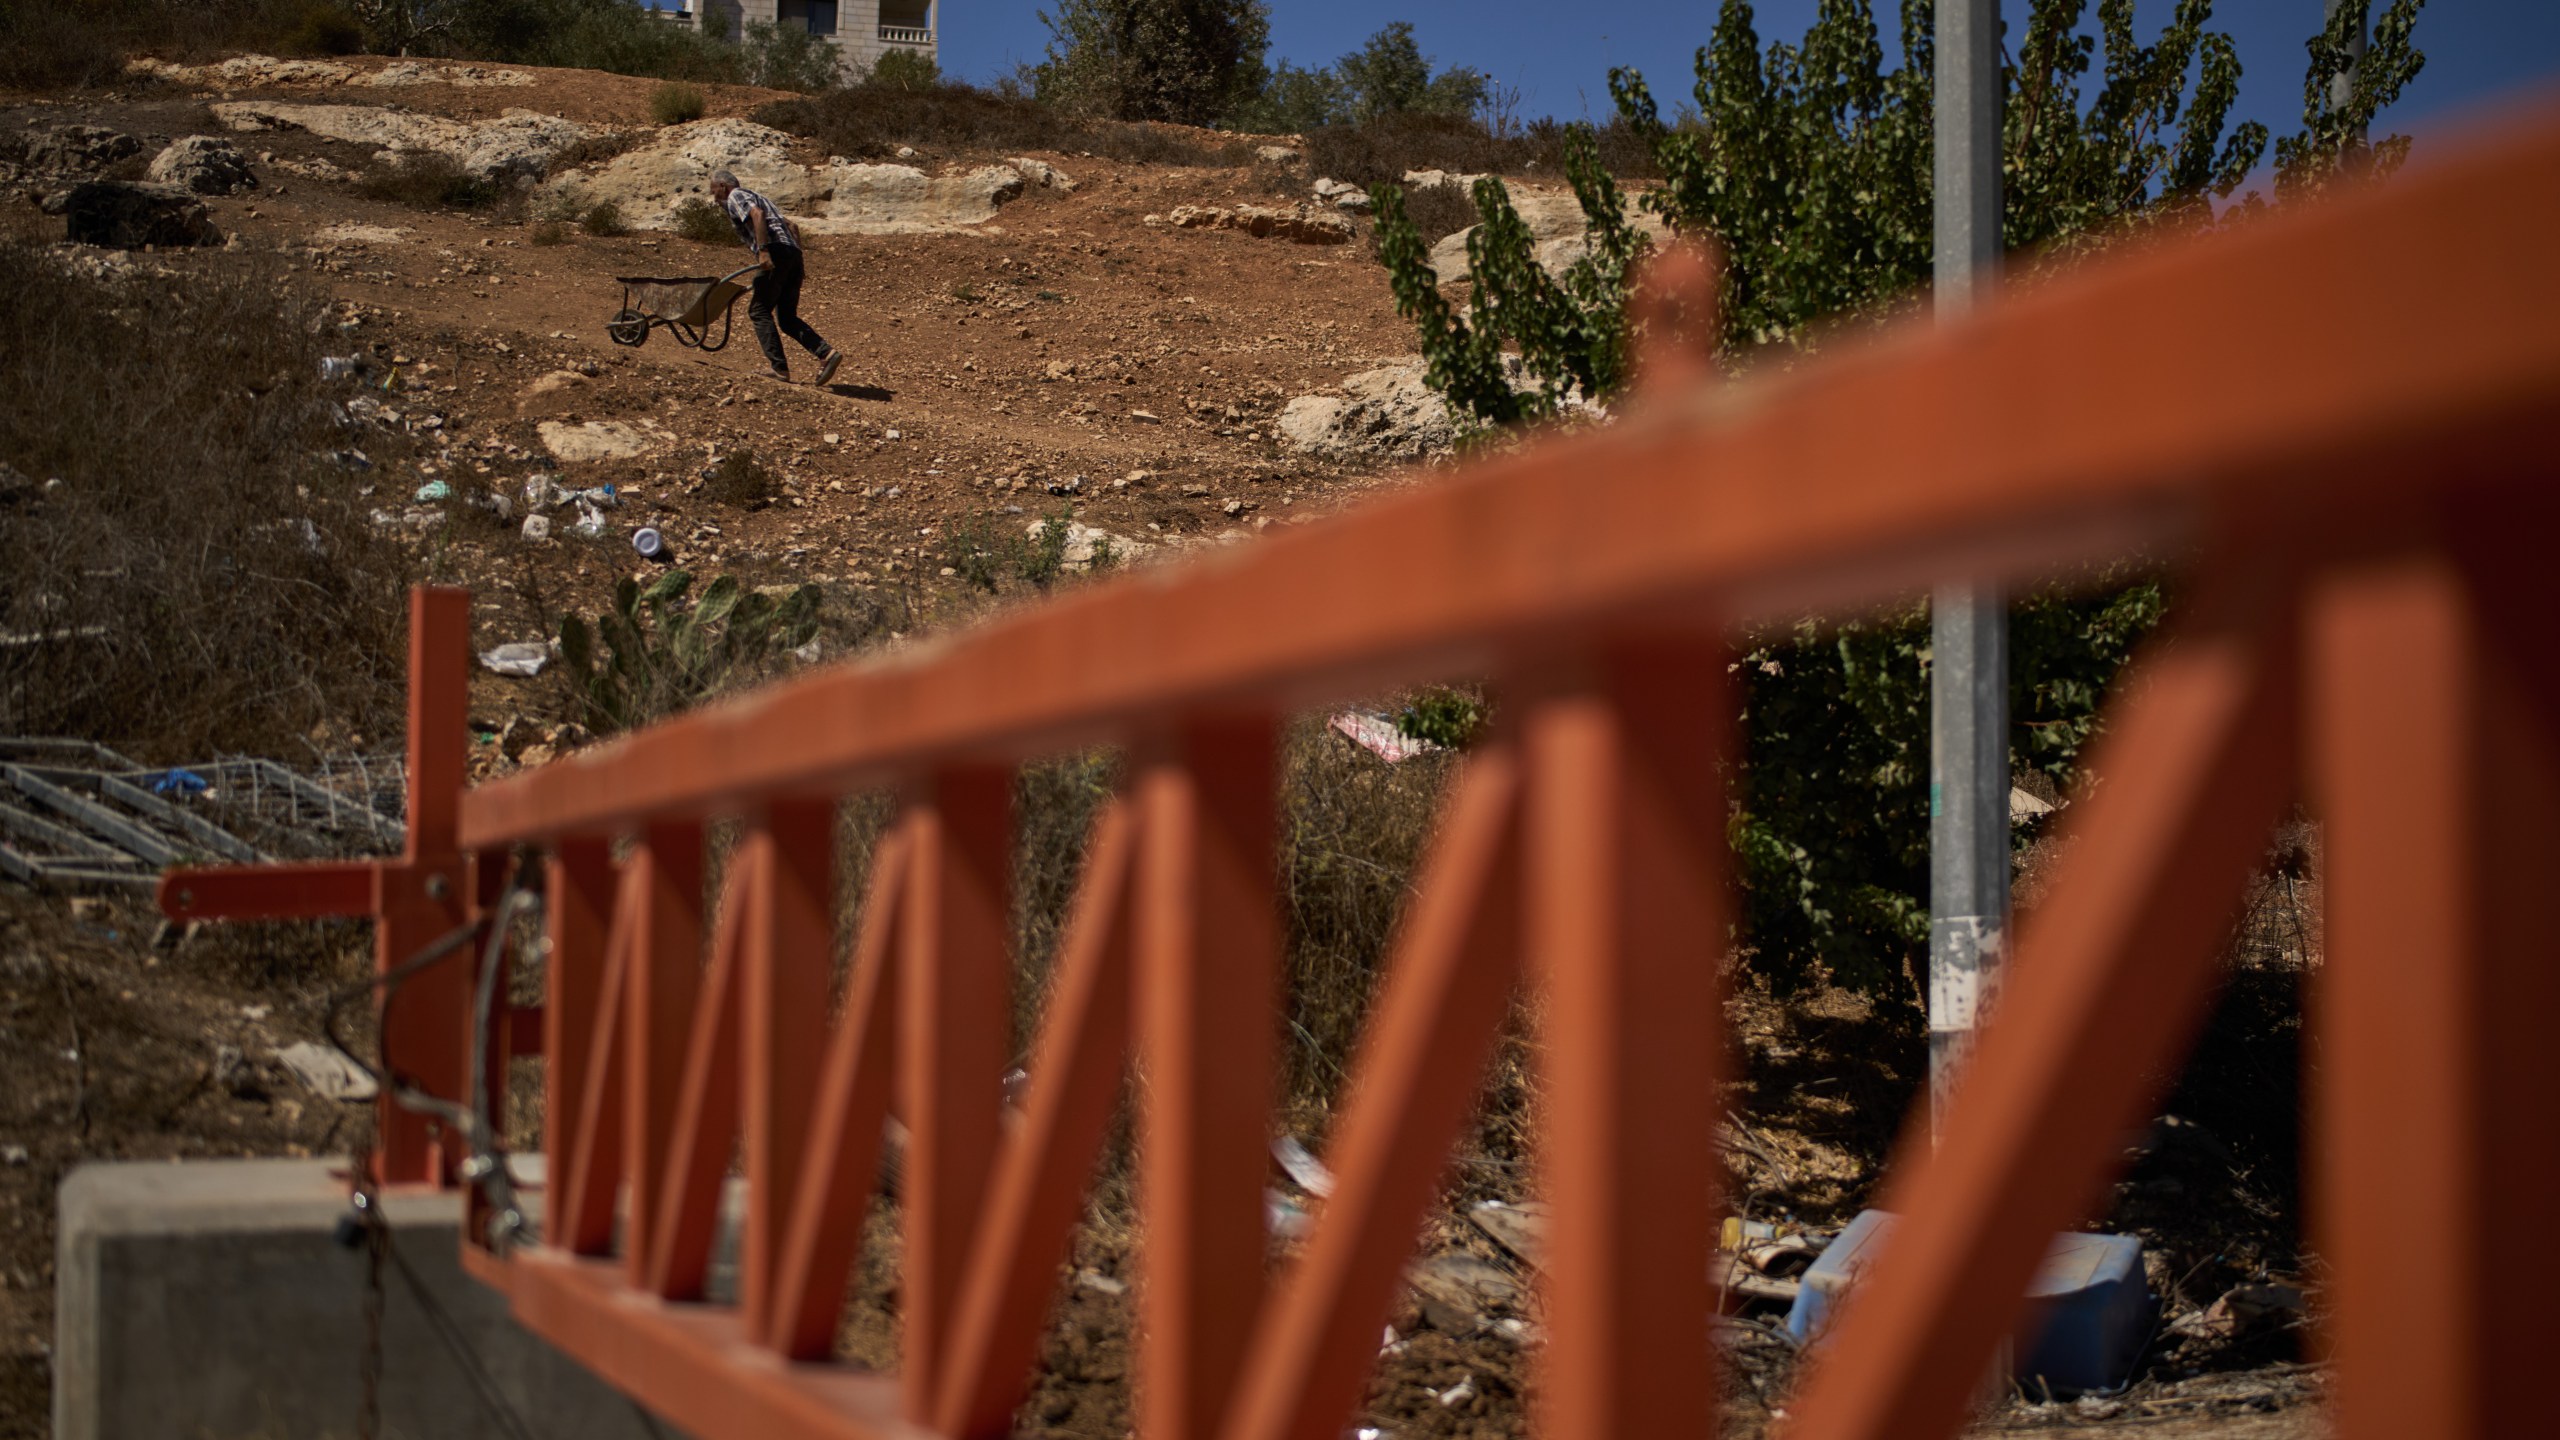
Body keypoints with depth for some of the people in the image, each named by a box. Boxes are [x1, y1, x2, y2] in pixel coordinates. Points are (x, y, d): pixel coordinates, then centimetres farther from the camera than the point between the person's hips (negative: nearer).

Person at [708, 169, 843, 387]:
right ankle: (827, 353, -7)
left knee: (759, 310, 0)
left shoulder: (735, 196, 6)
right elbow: (792, 226, 30)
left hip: (776, 252, -8)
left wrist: (763, 250, -23)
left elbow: (757, 214, -15)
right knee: (787, 318, 10)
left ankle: (779, 367, -9)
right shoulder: (757, 197, 33)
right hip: (793, 254, 8)